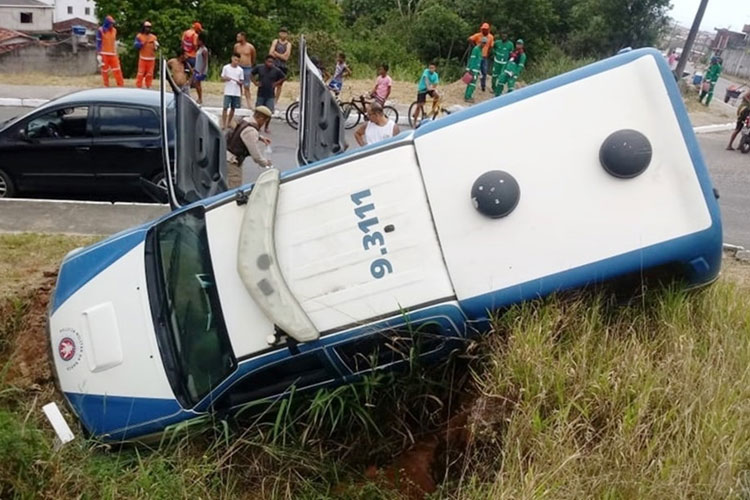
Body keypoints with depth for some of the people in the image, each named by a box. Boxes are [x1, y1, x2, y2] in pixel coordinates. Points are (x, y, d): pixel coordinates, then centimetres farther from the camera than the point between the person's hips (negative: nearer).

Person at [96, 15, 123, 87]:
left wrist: (116, 53, 18)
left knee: (117, 70, 0)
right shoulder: (101, 30, -6)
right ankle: (106, 86, 11)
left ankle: (121, 85, 4)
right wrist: (98, 54, -10)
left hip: (113, 54, 4)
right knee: (105, 71, 4)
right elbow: (98, 43, -5)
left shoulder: (114, 30, 8)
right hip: (104, 54, -4)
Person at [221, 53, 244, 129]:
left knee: (233, 108, 8)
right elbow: (222, 79, 5)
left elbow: (241, 82, 10)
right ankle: (223, 124, -4)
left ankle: (229, 123, 19)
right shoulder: (226, 67, 0)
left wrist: (239, 82, -13)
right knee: (225, 107, -7)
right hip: (228, 92, -3)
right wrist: (226, 78, -16)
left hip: (237, 93, 3)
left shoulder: (240, 70, 5)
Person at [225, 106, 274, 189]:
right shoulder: (251, 131, -25)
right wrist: (265, 163, -4)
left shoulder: (245, 121, 5)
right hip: (232, 163, -10)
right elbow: (256, 155, -22)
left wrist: (261, 138, 18)